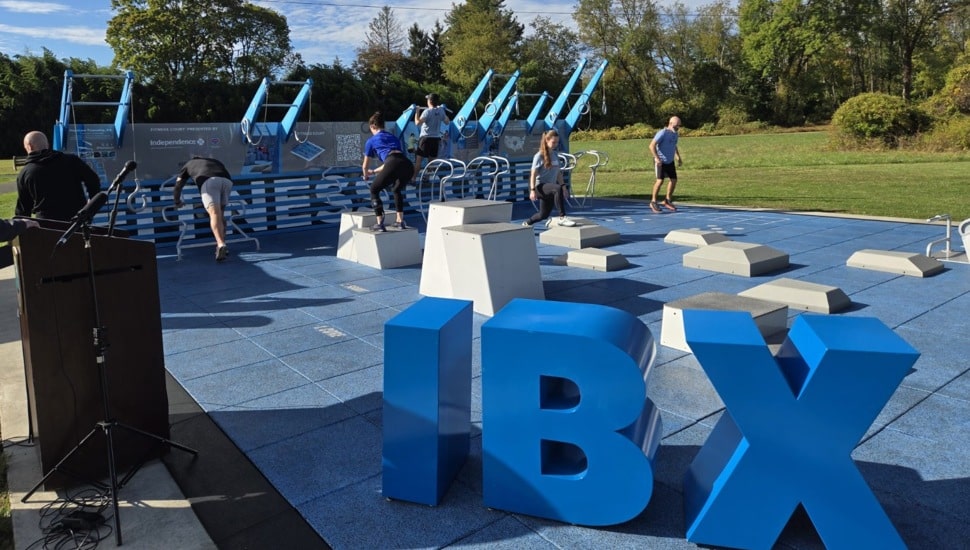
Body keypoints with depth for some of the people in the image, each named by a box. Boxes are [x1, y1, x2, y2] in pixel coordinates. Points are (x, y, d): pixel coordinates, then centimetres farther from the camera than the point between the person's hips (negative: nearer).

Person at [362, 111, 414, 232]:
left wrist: (365, 175, 55)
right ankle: (400, 221, 28)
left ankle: (380, 223, 10)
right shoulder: (393, 137, 35)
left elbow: (365, 166, 32)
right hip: (408, 165, 5)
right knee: (397, 190, 33)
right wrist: (374, 172, 57)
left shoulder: (372, 140, 22)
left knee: (374, 190, 19)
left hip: (393, 165, -5)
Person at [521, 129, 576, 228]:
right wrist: (532, 190, -20)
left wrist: (564, 186, 12)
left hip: (550, 188, 7)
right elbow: (533, 174, -11)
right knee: (558, 188, -38)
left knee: (544, 214, 12)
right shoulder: (539, 156, -8)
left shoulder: (555, 155, 12)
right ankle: (562, 217, -35)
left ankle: (526, 223, 39)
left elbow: (559, 173, 17)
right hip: (540, 186, -7)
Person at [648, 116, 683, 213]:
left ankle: (667, 201, 17)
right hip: (660, 161, -8)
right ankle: (653, 202, -3)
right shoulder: (663, 133, -17)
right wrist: (656, 158, -28)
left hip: (670, 161, 8)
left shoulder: (675, 133, 8)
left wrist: (679, 157, 17)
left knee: (674, 180, 3)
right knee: (660, 180, -16)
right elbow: (652, 145, -22)